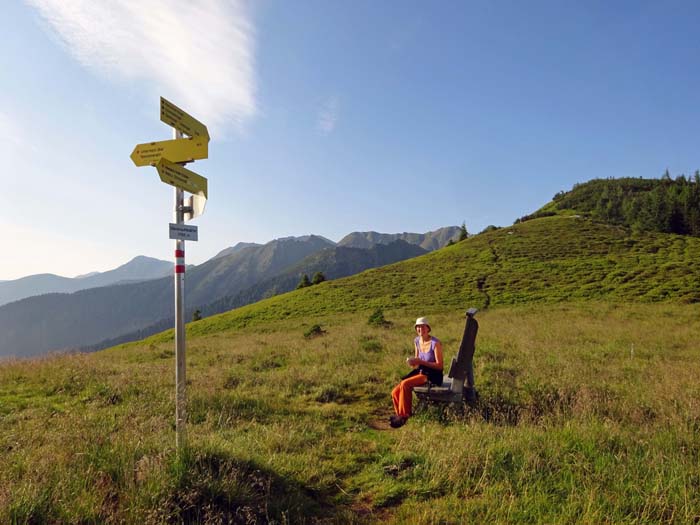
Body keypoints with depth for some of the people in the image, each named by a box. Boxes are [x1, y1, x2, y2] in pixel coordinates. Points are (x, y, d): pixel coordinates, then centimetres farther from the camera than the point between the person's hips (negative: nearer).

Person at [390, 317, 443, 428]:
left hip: (432, 376, -7)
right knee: (395, 393, -10)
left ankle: (404, 416, -11)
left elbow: (439, 366, -16)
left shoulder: (435, 343, -16)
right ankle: (399, 415, 12)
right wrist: (412, 362, -8)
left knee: (405, 384, -27)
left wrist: (420, 361, -23)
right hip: (420, 372, 7)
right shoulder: (416, 341, 6)